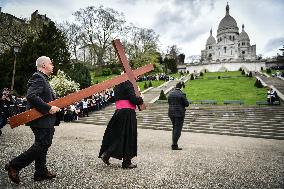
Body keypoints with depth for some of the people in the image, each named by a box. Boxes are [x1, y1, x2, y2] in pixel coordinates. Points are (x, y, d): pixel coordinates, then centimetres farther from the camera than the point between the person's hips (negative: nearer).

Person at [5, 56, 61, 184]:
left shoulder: (41, 78, 18)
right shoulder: (38, 78, -14)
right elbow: (31, 96, -27)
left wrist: (55, 105, 8)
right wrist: (48, 108, -25)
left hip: (44, 120, 11)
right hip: (41, 120, -11)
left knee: (43, 146, 16)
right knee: (41, 146, -4)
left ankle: (41, 172, 27)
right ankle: (14, 166, 8)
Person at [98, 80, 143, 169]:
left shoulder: (117, 86, 14)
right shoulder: (128, 84, -12)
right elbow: (133, 99, -19)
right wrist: (140, 99, 1)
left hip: (119, 112, 8)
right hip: (128, 113, -8)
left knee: (116, 135, 17)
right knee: (128, 137, 2)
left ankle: (106, 154, 14)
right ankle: (126, 162, 10)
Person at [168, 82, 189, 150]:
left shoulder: (170, 93, 6)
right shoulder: (181, 94, -12)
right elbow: (187, 104, -8)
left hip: (171, 113, 6)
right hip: (179, 114, -6)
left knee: (174, 128, 18)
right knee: (178, 129, 0)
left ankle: (174, 144, 22)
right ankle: (174, 145, 0)